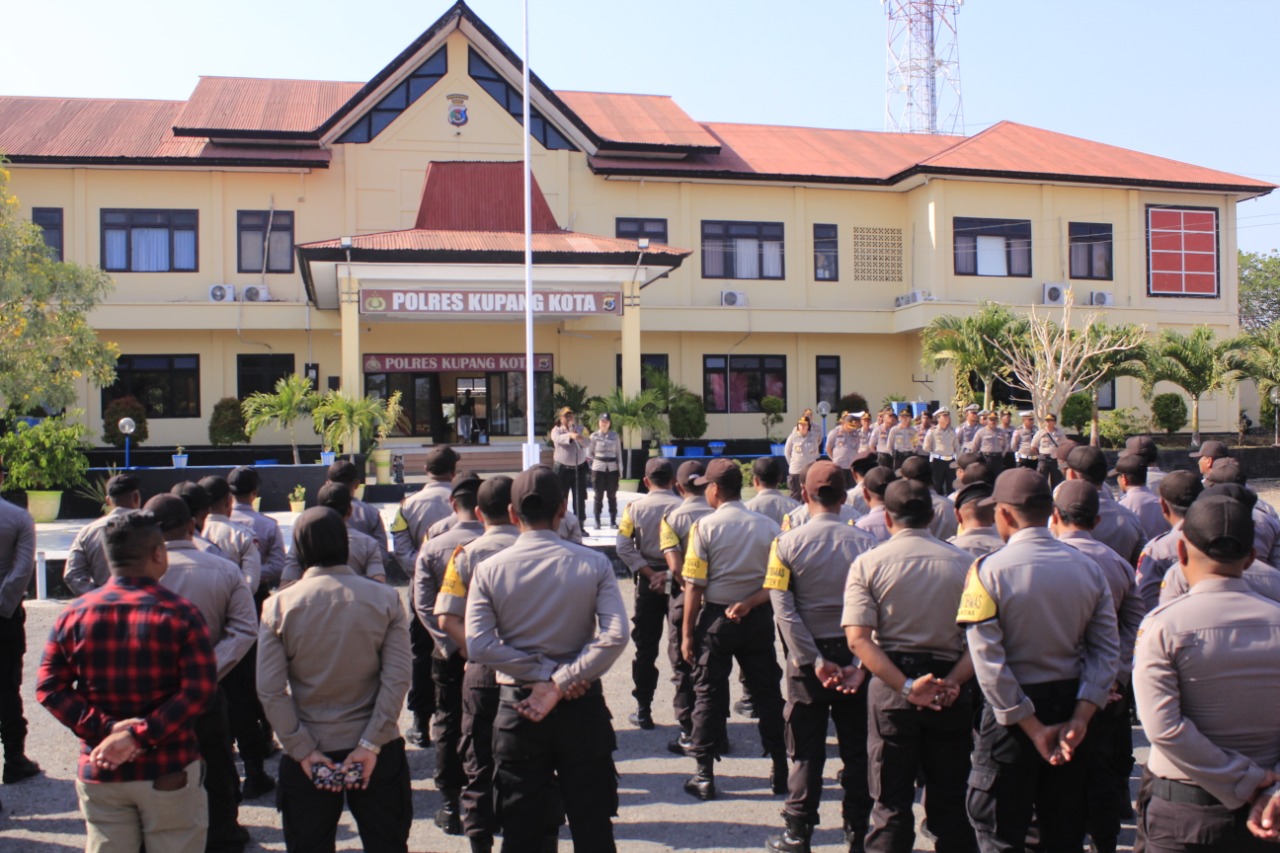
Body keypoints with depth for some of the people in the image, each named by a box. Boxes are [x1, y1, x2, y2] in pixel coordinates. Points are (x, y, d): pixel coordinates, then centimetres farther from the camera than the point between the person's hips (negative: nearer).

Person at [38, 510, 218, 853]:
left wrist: (105, 728, -9)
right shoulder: (180, 612, -12)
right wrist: (140, 735, -16)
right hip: (168, 771, -3)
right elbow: (199, 690, -19)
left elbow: (49, 687, -3)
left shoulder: (74, 613, -1)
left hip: (99, 772, 3)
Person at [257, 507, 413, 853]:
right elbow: (397, 679, -12)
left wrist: (302, 750, -6)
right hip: (376, 751, 0)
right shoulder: (385, 598, -6)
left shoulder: (278, 605, -7)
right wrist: (371, 744, -10)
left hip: (308, 754, 0)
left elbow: (270, 691, -10)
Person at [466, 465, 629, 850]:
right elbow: (615, 636, -17)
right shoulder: (594, 563, -7)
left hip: (518, 706, 0)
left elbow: (478, 646, -15)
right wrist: (561, 682, -15)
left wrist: (542, 674, -10)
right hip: (581, 705, 0)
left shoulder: (489, 569, -6)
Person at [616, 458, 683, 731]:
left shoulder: (635, 507, -4)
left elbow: (624, 547, -12)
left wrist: (650, 574, -10)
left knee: (646, 648, 9)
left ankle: (643, 711, 13)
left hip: (648, 581, 0)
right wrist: (671, 573, -12)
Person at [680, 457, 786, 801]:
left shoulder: (705, 526, -10)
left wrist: (687, 633, -5)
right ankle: (780, 771, 19)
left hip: (716, 619, -3)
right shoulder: (769, 527, -1)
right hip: (758, 619, 3)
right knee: (767, 693, 12)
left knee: (709, 695, 6)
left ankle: (704, 776, 8)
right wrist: (749, 603, -8)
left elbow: (695, 586, -10)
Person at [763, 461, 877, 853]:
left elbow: (784, 610, -14)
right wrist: (859, 664, -11)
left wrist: (815, 661, -13)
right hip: (854, 654, 1)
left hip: (809, 657, -1)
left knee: (807, 751, 9)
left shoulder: (788, 543, -9)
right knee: (857, 748, 13)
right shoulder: (864, 542, -6)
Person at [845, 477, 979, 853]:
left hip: (891, 686, -1)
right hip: (950, 689, 1)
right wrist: (953, 682, -14)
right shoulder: (964, 562, -1)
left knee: (891, 804, 9)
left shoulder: (868, 563, -5)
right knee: (949, 801, 15)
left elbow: (858, 638, -15)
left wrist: (907, 687, -18)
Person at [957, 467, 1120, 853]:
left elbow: (989, 660, -20)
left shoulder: (989, 570, -16)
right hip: (1070, 704, 5)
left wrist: (1032, 727, -14)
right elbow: (1107, 650, -7)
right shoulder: (1088, 568, -3)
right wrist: (1081, 716, -10)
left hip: (1013, 712, -4)